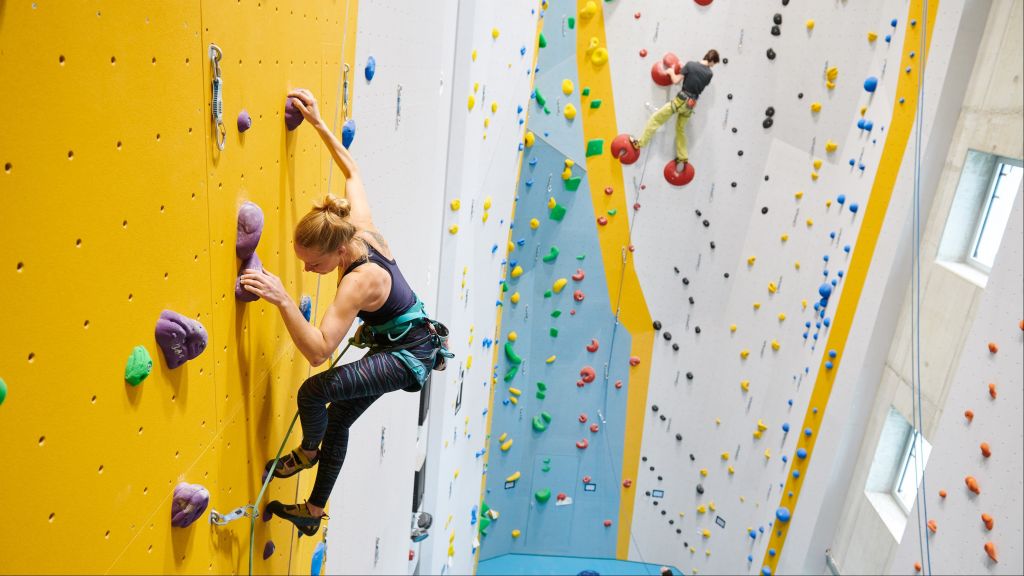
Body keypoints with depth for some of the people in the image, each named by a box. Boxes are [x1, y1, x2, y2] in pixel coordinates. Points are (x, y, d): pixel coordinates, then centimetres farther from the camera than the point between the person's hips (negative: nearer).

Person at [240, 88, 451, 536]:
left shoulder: (360, 280, -34)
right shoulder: (360, 226, -13)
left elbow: (318, 351, -38)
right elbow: (351, 170, 5)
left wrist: (282, 300, -46)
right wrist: (318, 123, 3)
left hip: (409, 356, -10)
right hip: (399, 343, 10)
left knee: (315, 391, -23)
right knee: (337, 419, 16)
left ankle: (308, 451, 13)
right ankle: (313, 512, 33)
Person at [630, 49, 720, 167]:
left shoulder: (691, 64, -12)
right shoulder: (709, 73, -2)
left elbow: (676, 80, -13)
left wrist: (671, 72, 8)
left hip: (681, 101, -5)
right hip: (691, 104, 5)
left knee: (655, 119, 7)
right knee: (680, 129, 24)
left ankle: (639, 143, 8)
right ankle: (683, 157, 30)